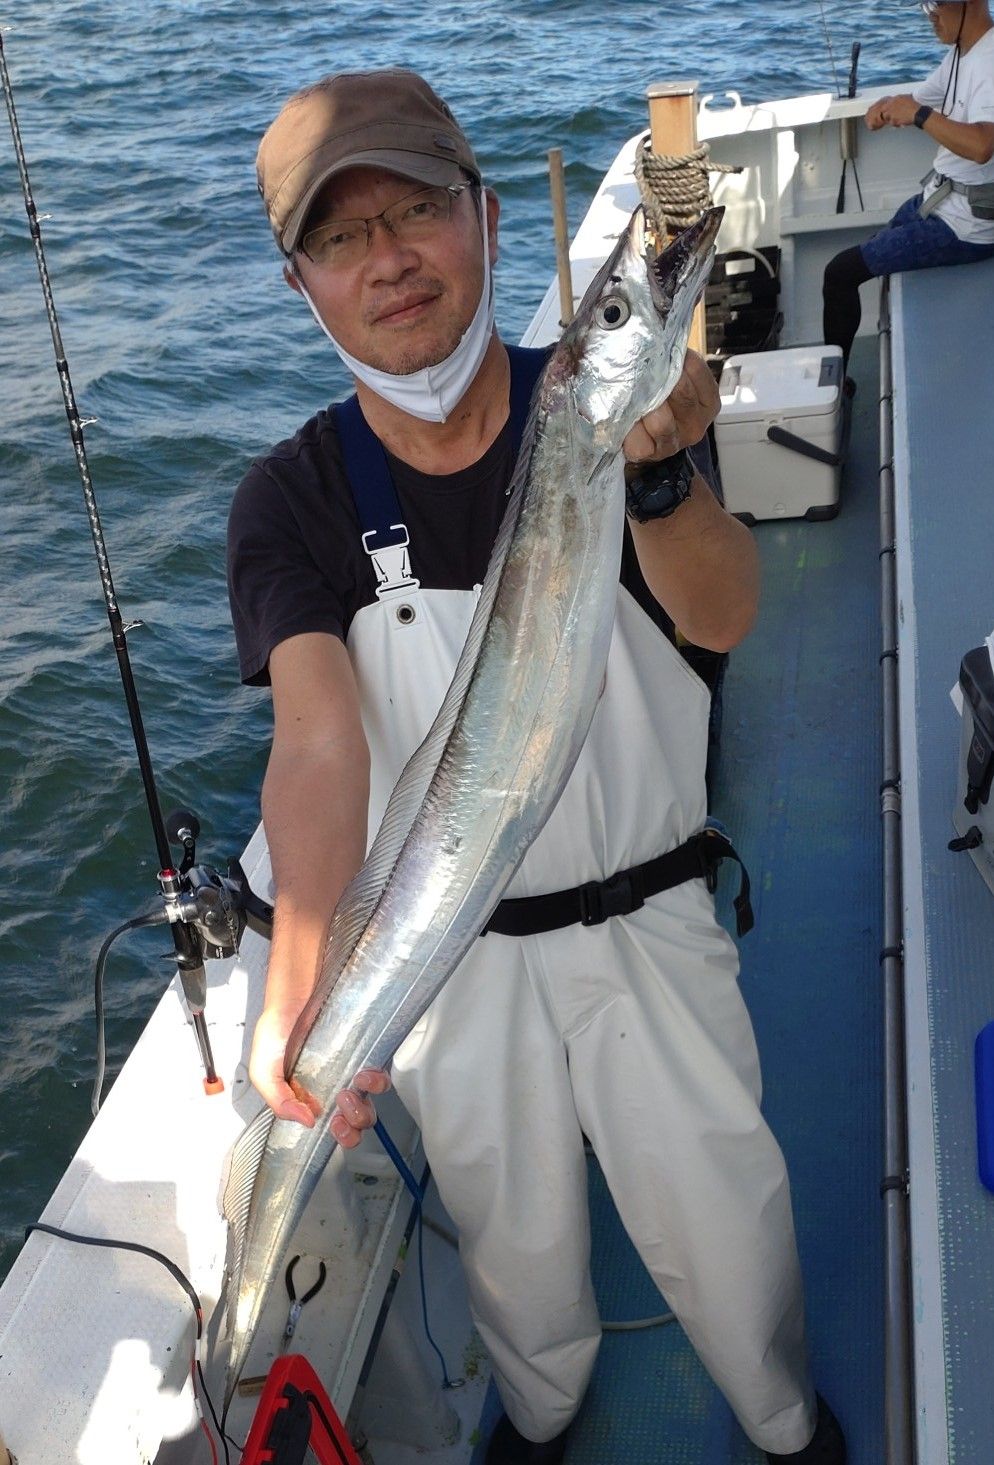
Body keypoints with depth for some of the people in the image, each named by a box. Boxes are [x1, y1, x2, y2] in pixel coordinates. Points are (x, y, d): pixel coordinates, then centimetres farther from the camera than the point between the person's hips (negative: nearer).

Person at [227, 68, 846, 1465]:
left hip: (647, 923, 0)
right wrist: (302, 991, -43)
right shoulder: (296, 497, -14)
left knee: (722, 1229, 17)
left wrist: (657, 474, -49)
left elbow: (725, 618, -27)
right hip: (447, 949, 1)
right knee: (513, 1238, 22)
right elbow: (319, 743, -27)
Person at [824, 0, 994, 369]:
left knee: (840, 272, -8)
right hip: (941, 199, 10)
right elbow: (916, 101, 16)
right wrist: (886, 106, -7)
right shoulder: (962, 53, 7)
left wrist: (918, 114, -33)